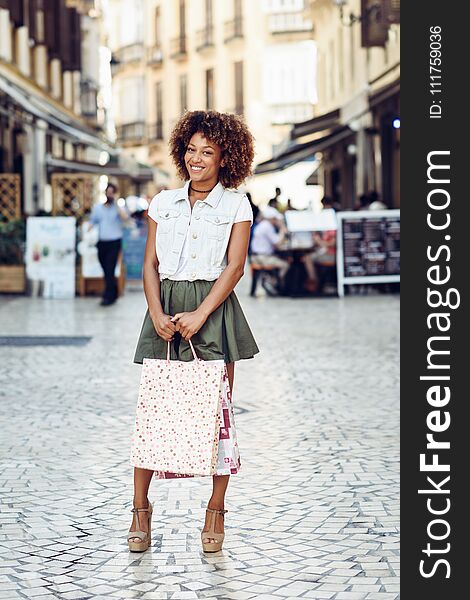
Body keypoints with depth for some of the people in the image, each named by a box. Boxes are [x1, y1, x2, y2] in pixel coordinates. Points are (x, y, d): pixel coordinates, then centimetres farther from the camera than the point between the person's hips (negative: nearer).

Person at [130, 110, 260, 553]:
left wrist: (199, 315, -14)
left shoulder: (236, 204, 3)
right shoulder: (163, 202, 11)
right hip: (164, 308, 2)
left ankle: (216, 511, 11)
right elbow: (150, 263, 8)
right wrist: (157, 313, -8)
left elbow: (234, 267, -5)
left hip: (213, 309, -2)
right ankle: (140, 507, 8)